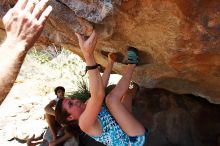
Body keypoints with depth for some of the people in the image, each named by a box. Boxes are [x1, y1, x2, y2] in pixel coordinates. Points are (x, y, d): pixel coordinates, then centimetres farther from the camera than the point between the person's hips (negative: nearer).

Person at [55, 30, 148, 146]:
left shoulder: (86, 108, 5)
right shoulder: (84, 122, -24)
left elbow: (102, 85, 11)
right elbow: (98, 95, -44)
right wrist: (88, 54, -50)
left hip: (126, 135, 9)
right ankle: (132, 63, -5)